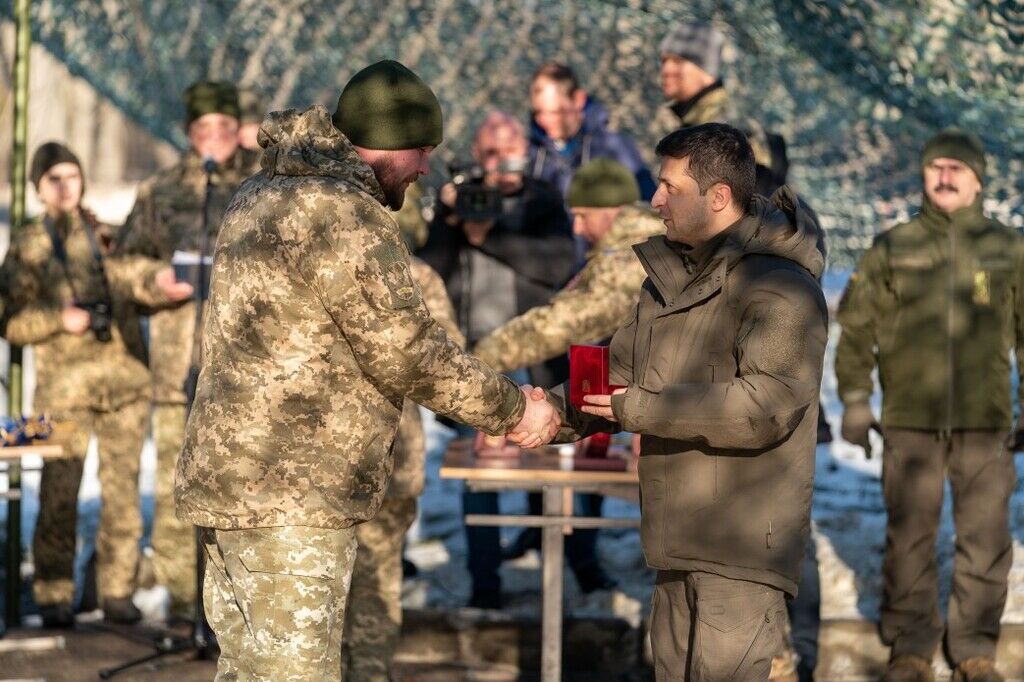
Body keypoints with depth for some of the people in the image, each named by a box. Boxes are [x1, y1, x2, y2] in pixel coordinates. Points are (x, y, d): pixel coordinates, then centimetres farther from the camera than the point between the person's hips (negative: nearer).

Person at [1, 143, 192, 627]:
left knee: (123, 491, 1)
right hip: (64, 383, -2)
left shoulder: (108, 234, 14)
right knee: (58, 494, -5)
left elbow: (125, 270, -4)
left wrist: (155, 279, -27)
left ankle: (117, 593, 8)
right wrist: (59, 319, -14)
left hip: (124, 381, 2)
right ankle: (54, 597, 2)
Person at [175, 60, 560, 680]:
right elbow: (410, 354, -13)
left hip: (228, 484, 10)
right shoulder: (346, 218, -16)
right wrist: (512, 410, 0)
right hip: (290, 496, -10)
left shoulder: (261, 196, 15)